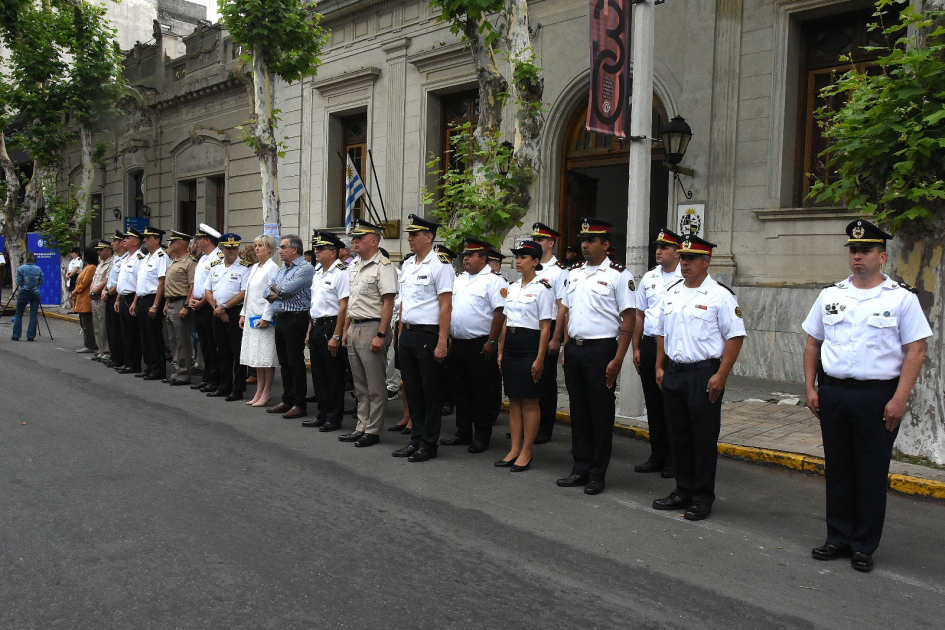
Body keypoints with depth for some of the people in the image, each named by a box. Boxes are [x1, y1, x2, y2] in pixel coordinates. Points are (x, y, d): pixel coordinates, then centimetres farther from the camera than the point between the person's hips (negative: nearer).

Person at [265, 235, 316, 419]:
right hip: (280, 319, 9)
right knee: (284, 363, 12)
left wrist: (275, 289, 1)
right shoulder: (281, 270, 19)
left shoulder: (305, 269, -9)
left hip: (296, 319, -9)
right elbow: (268, 293, 15)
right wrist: (280, 294, -6)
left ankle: (299, 405, 1)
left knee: (296, 363, -5)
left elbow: (287, 289, -20)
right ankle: (287, 401, 21)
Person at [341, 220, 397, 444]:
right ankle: (361, 426, 22)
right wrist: (346, 330, 18)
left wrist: (381, 335, -21)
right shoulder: (354, 266, 15)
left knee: (375, 385, 0)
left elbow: (388, 303, -17)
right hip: (354, 328, 9)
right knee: (360, 384, 14)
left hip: (372, 328, -9)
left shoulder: (383, 266, -12)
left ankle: (373, 430, 7)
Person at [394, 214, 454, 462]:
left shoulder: (439, 266, -10)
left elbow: (446, 307, -14)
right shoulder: (408, 265, 14)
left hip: (428, 336, -8)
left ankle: (428, 445, 11)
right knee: (412, 390, 13)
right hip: (408, 335, 8)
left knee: (431, 393, 2)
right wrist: (401, 332, 16)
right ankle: (416, 440, 24)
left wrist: (442, 342, -18)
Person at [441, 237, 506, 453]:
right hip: (458, 344, 8)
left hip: (480, 344, -7)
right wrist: (449, 337, 13)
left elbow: (500, 312, -15)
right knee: (461, 391, 13)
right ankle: (463, 433, 24)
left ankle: (482, 437, 11)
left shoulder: (493, 280, -8)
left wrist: (491, 342, -18)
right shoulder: (459, 279, 16)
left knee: (481, 393, 1)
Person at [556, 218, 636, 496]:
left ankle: (597, 475, 14)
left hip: (601, 349, -6)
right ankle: (580, 469, 23)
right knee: (578, 411, 12)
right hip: (574, 348, 6)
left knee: (601, 413, 3)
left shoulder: (618, 275, -6)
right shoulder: (574, 274, 14)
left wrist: (618, 359, -15)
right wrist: (566, 349, 12)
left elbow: (628, 319, -9)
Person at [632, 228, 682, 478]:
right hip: (649, 344, 5)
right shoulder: (648, 277, 12)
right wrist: (636, 348, 11)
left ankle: (673, 460, 13)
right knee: (653, 403, 11)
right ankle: (657, 456, 23)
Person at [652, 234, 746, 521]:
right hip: (673, 372, 6)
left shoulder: (720, 295, -8)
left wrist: (720, 376, -16)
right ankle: (683, 491, 26)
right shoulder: (671, 293, 13)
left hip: (704, 373, -6)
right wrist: (660, 367, 13)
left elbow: (735, 337, -11)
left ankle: (702, 499, 13)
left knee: (704, 440, 1)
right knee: (679, 436, 13)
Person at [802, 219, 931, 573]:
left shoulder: (902, 298, -3)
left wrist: (899, 399, -14)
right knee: (837, 469, 11)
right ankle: (838, 539, 24)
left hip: (878, 397, -3)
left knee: (872, 473, 6)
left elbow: (916, 351, -7)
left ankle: (864, 546, 18)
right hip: (833, 394, 4)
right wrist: (810, 388, 5)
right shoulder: (830, 296, 9)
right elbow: (812, 344, 13)